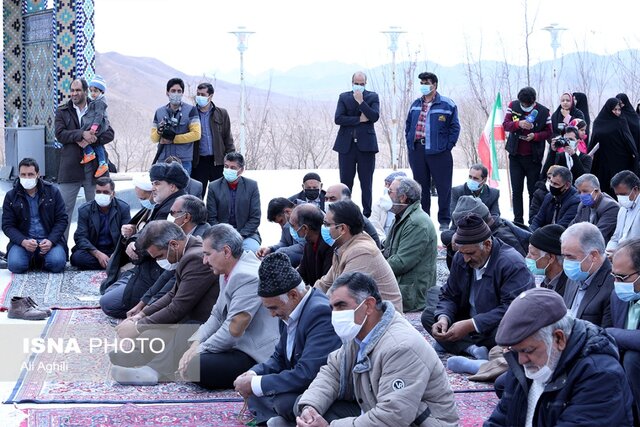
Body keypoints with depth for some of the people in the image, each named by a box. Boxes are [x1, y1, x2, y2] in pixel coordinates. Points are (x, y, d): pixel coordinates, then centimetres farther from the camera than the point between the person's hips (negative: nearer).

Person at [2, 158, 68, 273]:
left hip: (50, 239, 0)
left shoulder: (52, 191, 2)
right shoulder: (11, 196, 3)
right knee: (15, 265, -28)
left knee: (57, 263, -28)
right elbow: (7, 225, 1)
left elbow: (62, 219, 2)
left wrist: (51, 241, -15)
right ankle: (32, 260, 9)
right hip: (23, 240, 0)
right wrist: (23, 241, -18)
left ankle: (42, 260, 9)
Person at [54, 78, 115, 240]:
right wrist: (82, 134, -19)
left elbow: (110, 133, 1)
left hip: (94, 164, 1)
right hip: (70, 165, -1)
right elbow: (60, 134, -7)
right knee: (64, 207, -2)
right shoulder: (62, 111, 6)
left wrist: (91, 139, -14)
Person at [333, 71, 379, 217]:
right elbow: (338, 119, -4)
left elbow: (375, 116, -9)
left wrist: (361, 101, -12)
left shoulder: (372, 97, 7)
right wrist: (359, 119, -9)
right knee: (345, 182, 2)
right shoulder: (344, 97, 9)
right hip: (347, 145, 1)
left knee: (366, 182, 2)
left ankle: (367, 214, 6)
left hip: (366, 144, -1)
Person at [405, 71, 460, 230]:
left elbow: (455, 127, -2)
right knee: (421, 186, 11)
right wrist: (409, 143, 9)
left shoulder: (447, 105, -3)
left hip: (438, 152, -5)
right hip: (417, 151, 5)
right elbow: (408, 126, 20)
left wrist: (448, 146, -9)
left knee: (443, 187, -1)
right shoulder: (415, 104, 13)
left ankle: (444, 221, 7)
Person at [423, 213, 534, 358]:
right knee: (427, 316, -8)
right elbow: (449, 295, 6)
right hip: (468, 323, 8)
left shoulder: (512, 264, -22)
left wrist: (471, 325, -33)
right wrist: (443, 318, -18)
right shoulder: (460, 259, 1)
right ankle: (473, 349, -24)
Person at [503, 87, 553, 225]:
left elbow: (548, 132, -2)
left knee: (533, 190, 2)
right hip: (515, 155, 2)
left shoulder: (543, 112, -6)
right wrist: (518, 124, -26)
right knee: (516, 190, 4)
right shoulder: (513, 106, -1)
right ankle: (518, 220, 9)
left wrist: (535, 136, -21)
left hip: (533, 156, -2)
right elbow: (505, 124, -6)